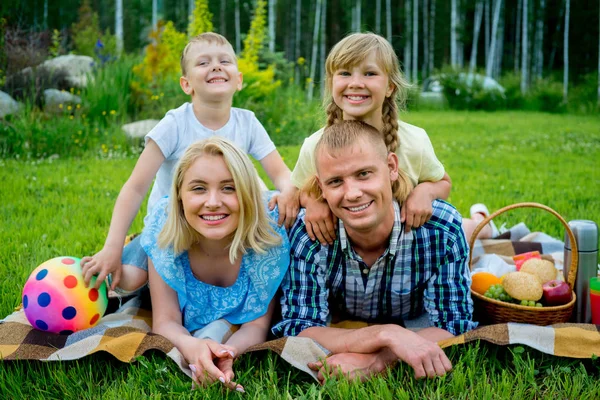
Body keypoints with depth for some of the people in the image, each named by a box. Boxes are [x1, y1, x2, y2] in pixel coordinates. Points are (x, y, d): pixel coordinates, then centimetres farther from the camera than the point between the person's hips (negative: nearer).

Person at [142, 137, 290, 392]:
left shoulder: (269, 233, -28)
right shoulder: (164, 228, -25)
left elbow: (257, 324, -23)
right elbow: (165, 321, -23)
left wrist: (225, 353, -46)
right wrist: (191, 347, -47)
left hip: (238, 340, 0)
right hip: (189, 337, 1)